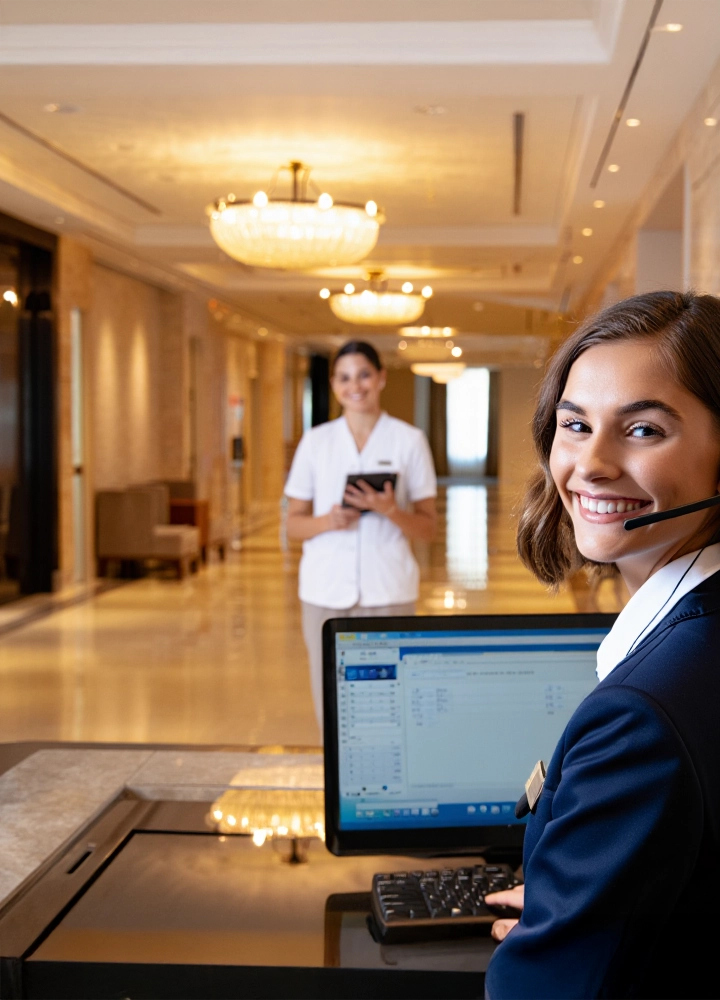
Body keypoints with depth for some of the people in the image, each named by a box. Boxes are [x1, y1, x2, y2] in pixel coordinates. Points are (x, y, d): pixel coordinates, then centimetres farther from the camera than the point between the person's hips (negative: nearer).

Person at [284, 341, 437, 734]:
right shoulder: (315, 441, 10)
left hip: (387, 592, -2)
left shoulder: (409, 440, 5)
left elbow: (428, 528, 4)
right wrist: (328, 521, -12)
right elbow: (293, 524, 10)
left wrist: (391, 511, -16)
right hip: (325, 592, 2)